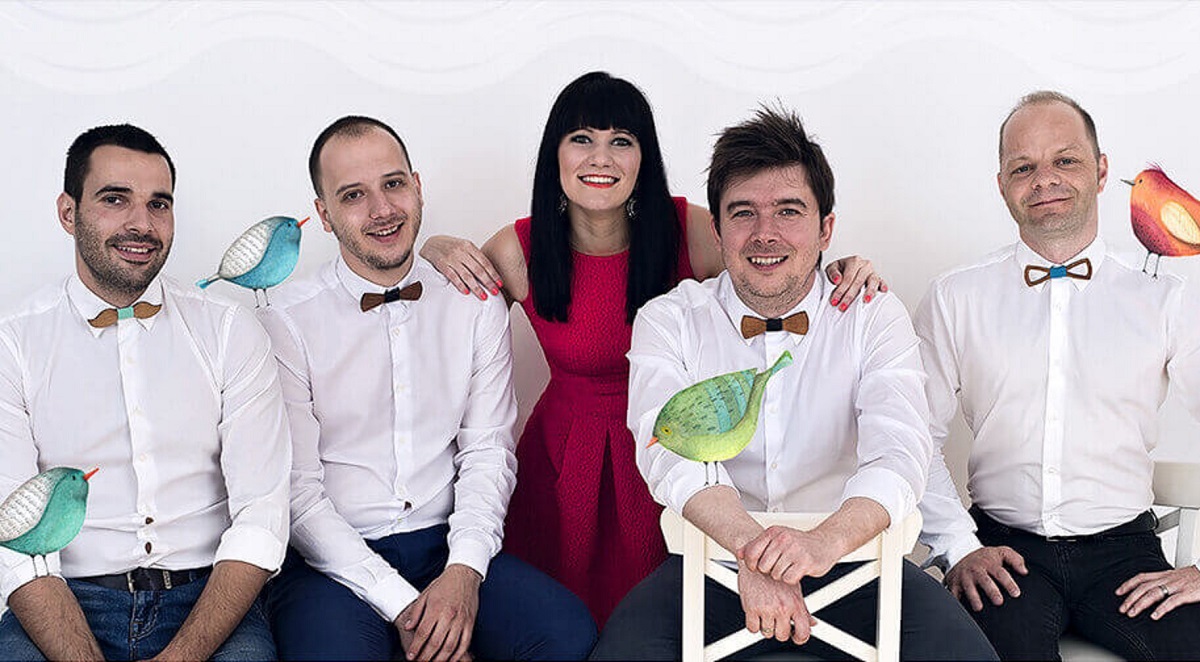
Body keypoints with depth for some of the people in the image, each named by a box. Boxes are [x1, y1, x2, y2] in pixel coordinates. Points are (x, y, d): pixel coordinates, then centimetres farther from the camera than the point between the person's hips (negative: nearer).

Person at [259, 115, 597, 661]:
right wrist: (399, 603, -15)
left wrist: (464, 570, -13)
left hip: (448, 544, 3)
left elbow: (488, 452, 4)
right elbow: (298, 492, -7)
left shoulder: (477, 307, 7)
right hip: (336, 561, -3)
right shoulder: (285, 323, -4)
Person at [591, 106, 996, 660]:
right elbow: (670, 448, -15)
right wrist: (750, 549, -34)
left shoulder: (874, 318, 2)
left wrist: (827, 540, -35)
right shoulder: (668, 320, 2)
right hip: (714, 564, 0)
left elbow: (899, 453, -14)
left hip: (849, 560, 0)